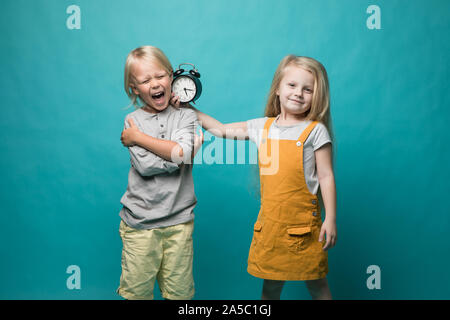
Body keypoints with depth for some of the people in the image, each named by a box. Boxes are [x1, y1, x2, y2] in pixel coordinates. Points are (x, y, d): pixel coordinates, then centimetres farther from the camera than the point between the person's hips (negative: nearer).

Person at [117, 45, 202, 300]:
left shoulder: (186, 115, 4)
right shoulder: (132, 121, 2)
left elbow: (183, 153, -16)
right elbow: (145, 166, -12)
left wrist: (138, 137, -10)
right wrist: (177, 154, -10)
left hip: (179, 220, 1)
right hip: (140, 221, 0)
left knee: (179, 292, 8)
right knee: (136, 291, 7)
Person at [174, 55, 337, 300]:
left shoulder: (315, 131, -5)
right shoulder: (262, 127, 6)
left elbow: (326, 177, -4)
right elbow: (222, 130, 16)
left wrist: (331, 219, -6)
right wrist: (190, 109, 14)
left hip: (303, 223, -3)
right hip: (269, 221, 4)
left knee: (316, 284, 9)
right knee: (270, 285, 15)